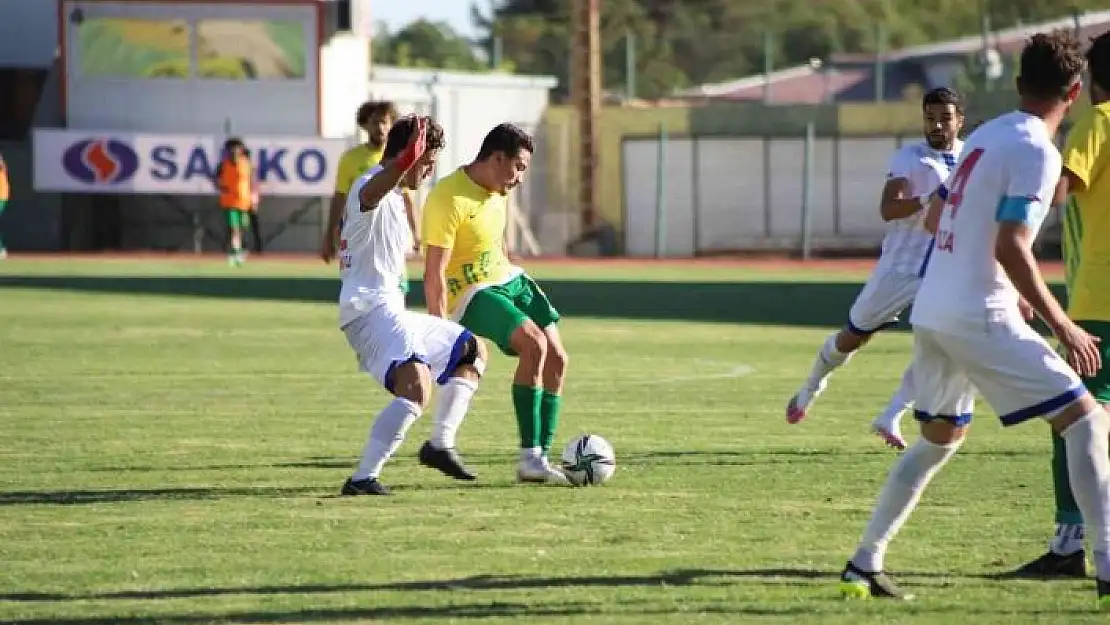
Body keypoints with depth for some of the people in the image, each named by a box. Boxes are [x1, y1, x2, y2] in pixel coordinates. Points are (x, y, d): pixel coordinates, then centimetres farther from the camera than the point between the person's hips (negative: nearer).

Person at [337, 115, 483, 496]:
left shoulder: (393, 197, 20)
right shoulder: (371, 188, -14)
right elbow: (372, 190, -43)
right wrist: (404, 163, -63)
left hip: (391, 312, 11)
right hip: (371, 311, -11)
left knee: (473, 352, 23)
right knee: (417, 386, -32)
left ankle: (440, 445, 21)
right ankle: (363, 479, -34)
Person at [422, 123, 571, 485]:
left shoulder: (499, 191, 8)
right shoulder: (450, 199, -21)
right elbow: (434, 272, -23)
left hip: (510, 279, 9)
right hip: (471, 293, -9)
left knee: (556, 358, -3)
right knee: (535, 344, -27)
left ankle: (541, 458, 3)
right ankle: (529, 458, -23)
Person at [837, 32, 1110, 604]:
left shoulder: (983, 137, 14)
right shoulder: (1036, 152, -11)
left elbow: (934, 219, 25)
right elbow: (1011, 247, -20)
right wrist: (1062, 327, -15)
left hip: (930, 313, 8)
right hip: (979, 318, -8)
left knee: (939, 439, 25)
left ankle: (863, 566, 25)